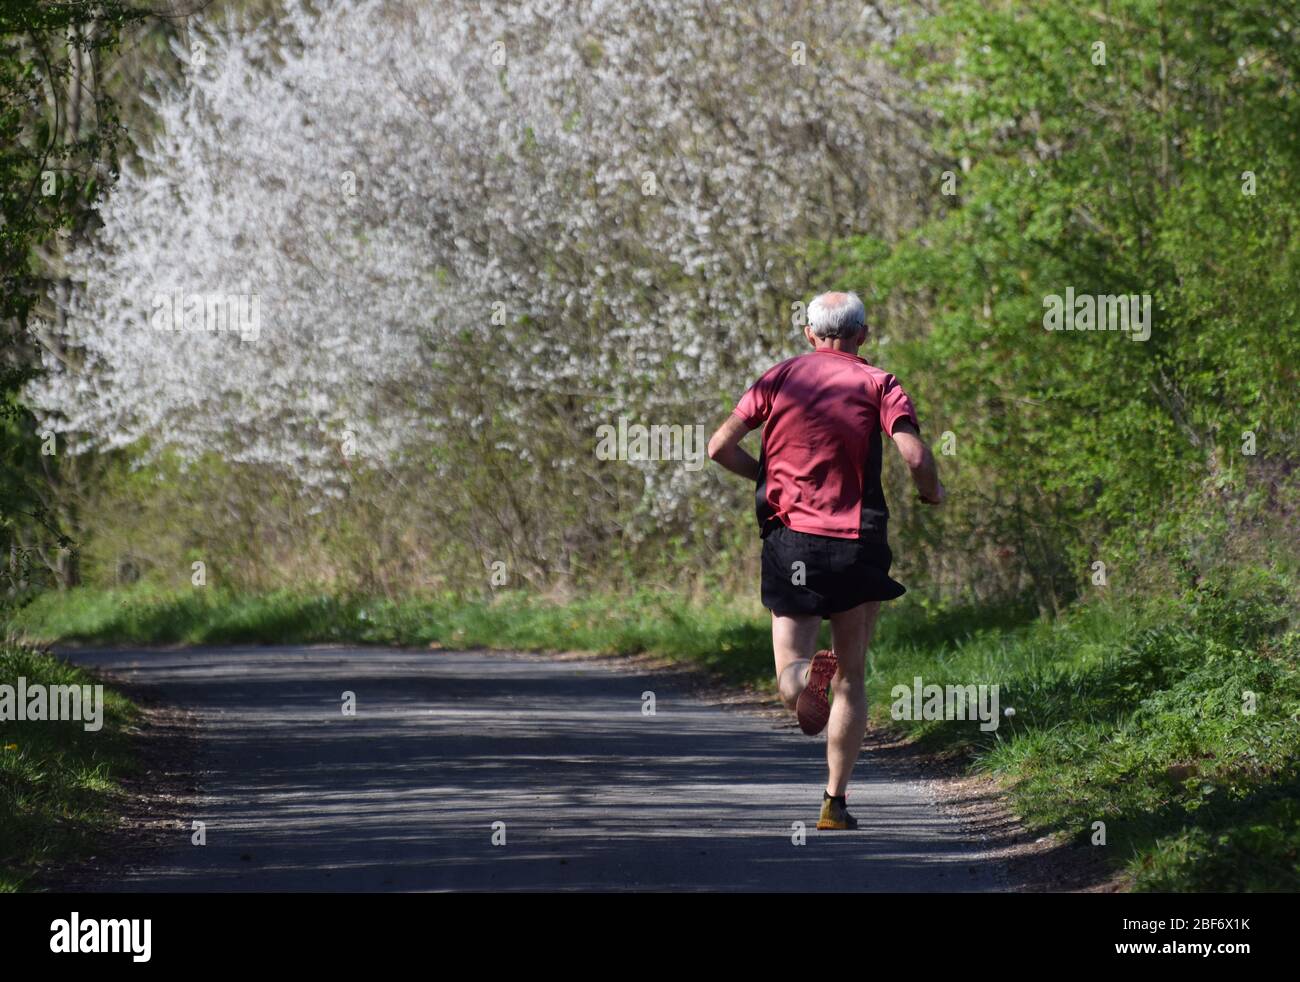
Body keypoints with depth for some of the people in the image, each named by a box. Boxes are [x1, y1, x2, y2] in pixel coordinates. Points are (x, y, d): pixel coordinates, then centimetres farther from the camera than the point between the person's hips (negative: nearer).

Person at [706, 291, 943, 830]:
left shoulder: (778, 378, 8)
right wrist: (932, 494, 7)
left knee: (789, 676, 5)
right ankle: (834, 801, 7)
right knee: (851, 679, 11)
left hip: (788, 537, 1)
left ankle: (803, 677, -30)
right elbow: (915, 455, -14)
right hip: (857, 543, -1)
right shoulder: (877, 384, 0)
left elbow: (720, 446, 2)